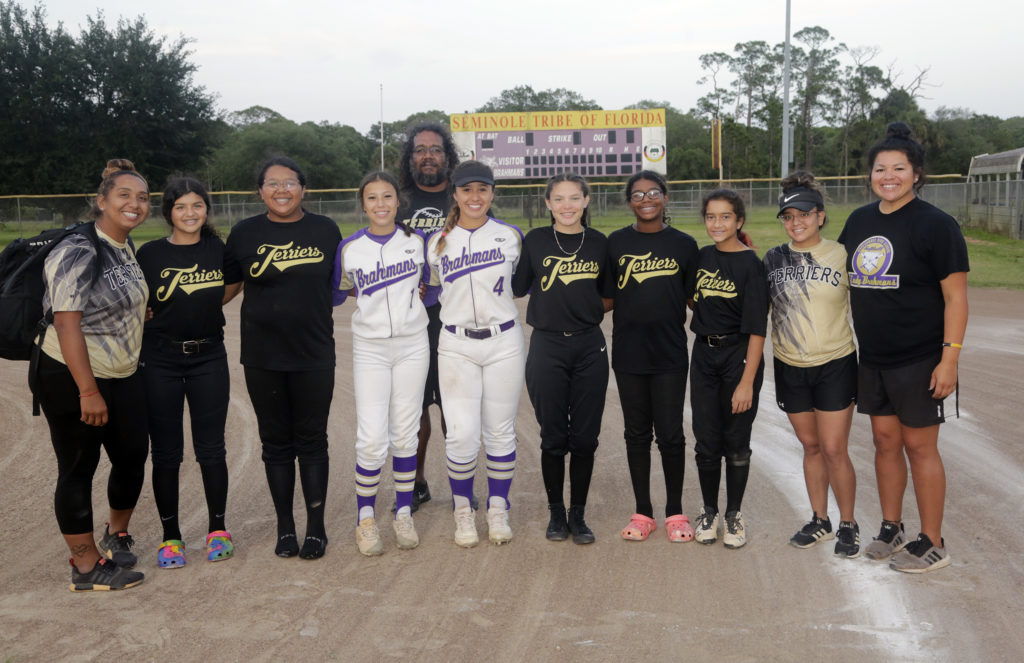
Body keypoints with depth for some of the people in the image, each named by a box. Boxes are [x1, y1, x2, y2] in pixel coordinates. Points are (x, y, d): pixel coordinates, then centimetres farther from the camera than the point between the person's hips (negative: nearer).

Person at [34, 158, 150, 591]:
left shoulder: (127, 249, 7)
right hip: (73, 380, -8)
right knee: (78, 470, 3)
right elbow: (66, 324, -25)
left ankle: (116, 535, 38)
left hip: (123, 377, 8)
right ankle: (86, 567, 15)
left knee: (133, 457, 14)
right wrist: (88, 391, -26)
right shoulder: (80, 252, -19)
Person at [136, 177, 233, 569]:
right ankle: (170, 536, 17)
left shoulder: (219, 251, 3)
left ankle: (217, 529, 19)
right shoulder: (150, 254, -2)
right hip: (160, 360, -1)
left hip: (209, 357, 1)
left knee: (210, 447, 5)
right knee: (166, 452, 5)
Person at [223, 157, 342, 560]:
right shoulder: (245, 233, 2)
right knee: (276, 442, 8)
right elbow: (226, 286, 10)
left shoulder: (325, 230, 3)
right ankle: (285, 527, 20)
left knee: (311, 440, 4)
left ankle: (316, 527, 15)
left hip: (314, 356, 0)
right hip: (262, 357, 1)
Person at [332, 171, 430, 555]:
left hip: (412, 346, 1)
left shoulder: (417, 241, 1)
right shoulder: (349, 249, -1)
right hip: (370, 349, -1)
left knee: (404, 434, 6)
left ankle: (403, 513, 22)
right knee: (372, 439, -7)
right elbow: (336, 293, 13)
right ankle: (365, 517, 11)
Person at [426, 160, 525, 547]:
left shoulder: (511, 236, 5)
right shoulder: (437, 243, 5)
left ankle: (498, 509, 22)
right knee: (462, 433, -7)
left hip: (504, 343, 0)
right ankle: (463, 508, 14)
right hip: (456, 346, 0)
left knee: (500, 431, 5)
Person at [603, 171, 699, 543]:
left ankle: (675, 512, 18)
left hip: (670, 353, -1)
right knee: (636, 433, 10)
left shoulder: (683, 244, 4)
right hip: (628, 353, 1)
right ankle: (642, 513, 22)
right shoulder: (617, 242, 4)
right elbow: (607, 298, 7)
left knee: (670, 434, 1)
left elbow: (694, 298, 9)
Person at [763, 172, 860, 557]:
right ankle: (819, 521, 27)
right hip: (790, 367, 3)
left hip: (835, 366, -3)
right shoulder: (773, 260, 2)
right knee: (810, 446, 13)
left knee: (834, 450, -3)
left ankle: (848, 525, 15)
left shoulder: (842, 256, -6)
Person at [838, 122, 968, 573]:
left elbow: (956, 298, -13)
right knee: (885, 440, 13)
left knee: (919, 445, 2)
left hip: (920, 361, -6)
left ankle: (932, 544, 16)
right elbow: (841, 275, 21)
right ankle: (891, 529, 28)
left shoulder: (935, 225, -12)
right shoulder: (859, 221, 6)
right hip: (873, 359, 6)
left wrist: (949, 359, -17)